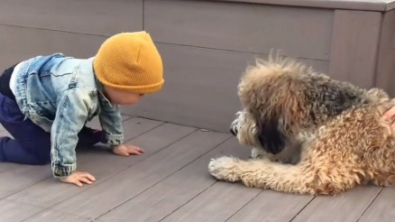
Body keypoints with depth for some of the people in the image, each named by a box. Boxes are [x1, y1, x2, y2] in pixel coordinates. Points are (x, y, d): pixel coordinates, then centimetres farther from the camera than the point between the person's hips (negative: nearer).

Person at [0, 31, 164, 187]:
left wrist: (116, 143, 13)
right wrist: (65, 172, -33)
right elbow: (64, 133, -41)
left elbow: (110, 112, 7)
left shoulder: (105, 82, -11)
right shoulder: (79, 94, -42)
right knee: (41, 153, -13)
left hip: (34, 87, 8)